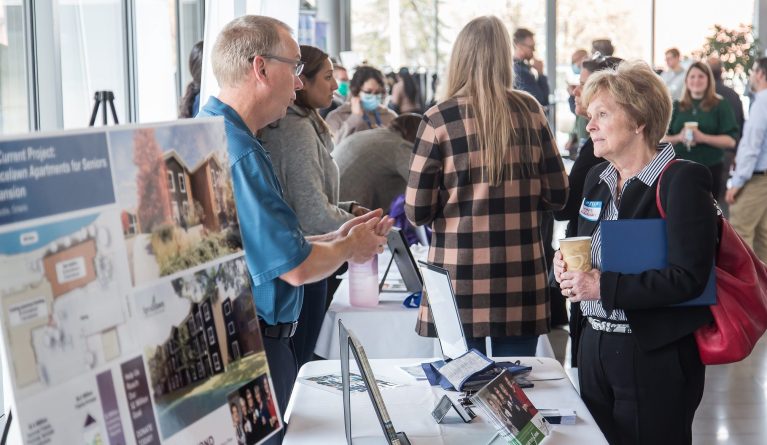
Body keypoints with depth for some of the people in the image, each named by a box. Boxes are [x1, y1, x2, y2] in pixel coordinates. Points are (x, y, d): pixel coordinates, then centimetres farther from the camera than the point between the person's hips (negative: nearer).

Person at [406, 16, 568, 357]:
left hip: (462, 282, -2)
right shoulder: (530, 110, 2)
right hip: (521, 281, 2)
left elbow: (417, 212, -5)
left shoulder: (439, 119, -6)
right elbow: (557, 195, 7)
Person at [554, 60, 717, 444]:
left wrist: (604, 287, -23)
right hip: (594, 348, 7)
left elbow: (687, 279, -22)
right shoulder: (597, 178, 11)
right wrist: (565, 263, 0)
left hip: (655, 355, -7)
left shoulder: (682, 181, -13)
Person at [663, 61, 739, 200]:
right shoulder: (677, 107, 12)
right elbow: (664, 139, 10)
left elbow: (730, 140, -6)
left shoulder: (720, 105, 2)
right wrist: (678, 137, -11)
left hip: (710, 169, -2)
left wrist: (703, 137, -18)